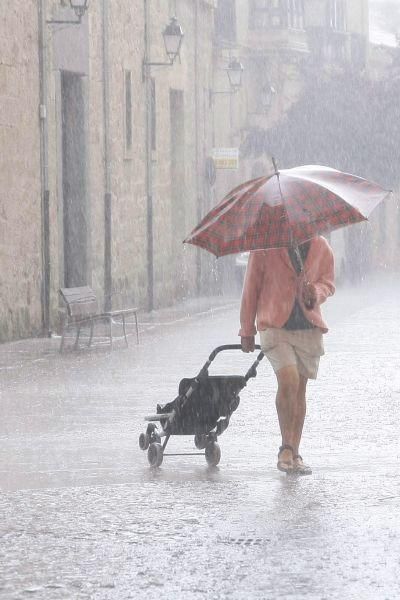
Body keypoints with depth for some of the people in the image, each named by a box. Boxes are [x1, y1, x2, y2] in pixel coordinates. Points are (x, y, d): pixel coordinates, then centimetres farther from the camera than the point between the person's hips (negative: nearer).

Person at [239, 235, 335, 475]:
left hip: (309, 327, 4)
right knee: (288, 380, -21)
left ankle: (294, 454, 17)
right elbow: (251, 287, 3)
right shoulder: (265, 246, -4)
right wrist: (247, 330, 6)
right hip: (275, 327, -4)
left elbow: (328, 282, 16)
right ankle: (286, 448, -8)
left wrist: (316, 293, -9)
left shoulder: (321, 247, 5)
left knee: (300, 390, 7)